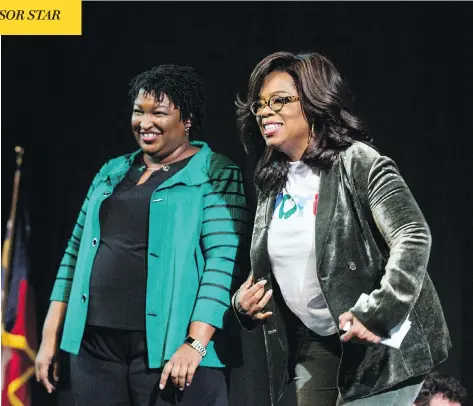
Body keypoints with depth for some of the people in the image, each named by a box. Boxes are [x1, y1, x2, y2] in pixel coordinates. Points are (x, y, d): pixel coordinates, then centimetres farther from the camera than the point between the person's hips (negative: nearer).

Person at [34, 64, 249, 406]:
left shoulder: (216, 175, -2)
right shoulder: (112, 173, 16)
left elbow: (224, 260, -12)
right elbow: (77, 251, 18)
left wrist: (195, 343, -22)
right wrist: (51, 335, 12)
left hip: (168, 351, -5)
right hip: (95, 346, 5)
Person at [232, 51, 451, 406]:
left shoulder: (358, 163, -11)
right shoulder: (272, 184, 11)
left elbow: (414, 238, -22)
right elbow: (266, 271, 22)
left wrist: (377, 314, -30)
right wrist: (244, 303, 1)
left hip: (378, 344, -7)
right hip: (313, 344, 7)